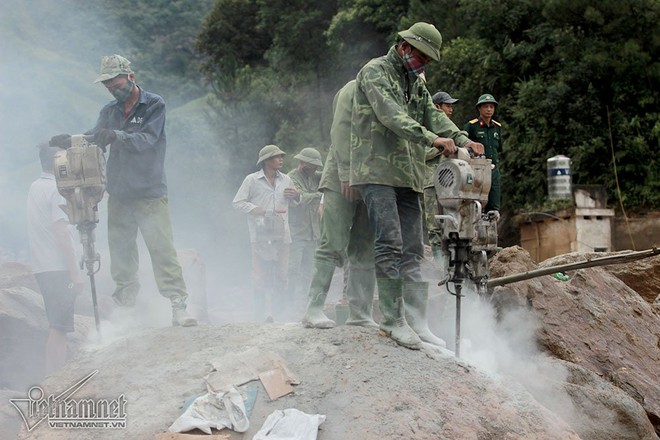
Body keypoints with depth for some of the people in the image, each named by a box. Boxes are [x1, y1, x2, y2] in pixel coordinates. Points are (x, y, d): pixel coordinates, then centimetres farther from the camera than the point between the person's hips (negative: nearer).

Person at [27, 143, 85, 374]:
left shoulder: (35, 187, 15)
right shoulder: (57, 189, -12)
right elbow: (61, 232, -18)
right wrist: (75, 272, -18)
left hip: (42, 268, 9)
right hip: (58, 268, -9)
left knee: (58, 326, 13)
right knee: (59, 328, -7)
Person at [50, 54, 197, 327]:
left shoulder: (154, 105, -4)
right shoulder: (109, 111, 11)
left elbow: (147, 140, -19)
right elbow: (94, 138, 0)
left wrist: (116, 136, -35)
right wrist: (68, 140, -20)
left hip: (150, 194, -5)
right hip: (118, 195, 5)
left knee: (162, 249, -11)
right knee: (121, 253, 8)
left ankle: (178, 306, -10)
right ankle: (123, 307, 17)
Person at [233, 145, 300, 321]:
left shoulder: (286, 180, 14)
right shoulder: (252, 180, -1)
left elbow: (292, 203, 26)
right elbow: (237, 202, -2)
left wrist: (297, 196, 2)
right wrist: (258, 210, -11)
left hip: (282, 235, 4)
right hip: (260, 235, -4)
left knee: (281, 277, 5)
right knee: (260, 277, -3)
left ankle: (278, 314, 13)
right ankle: (259, 316, 2)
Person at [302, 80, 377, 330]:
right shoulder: (354, 89, -1)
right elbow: (341, 131, -10)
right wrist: (346, 174, -18)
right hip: (342, 180, -6)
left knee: (364, 250, 2)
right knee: (334, 244, -9)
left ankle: (359, 313, 4)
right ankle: (313, 309, -6)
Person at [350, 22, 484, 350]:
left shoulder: (417, 82, 21)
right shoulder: (375, 72, -5)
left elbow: (433, 115, 10)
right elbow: (391, 115, -19)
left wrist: (462, 140, -8)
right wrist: (431, 138, -30)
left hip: (407, 176, 8)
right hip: (377, 172, -8)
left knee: (412, 251, 4)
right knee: (390, 245, -14)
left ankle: (416, 322, 7)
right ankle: (392, 320, -7)